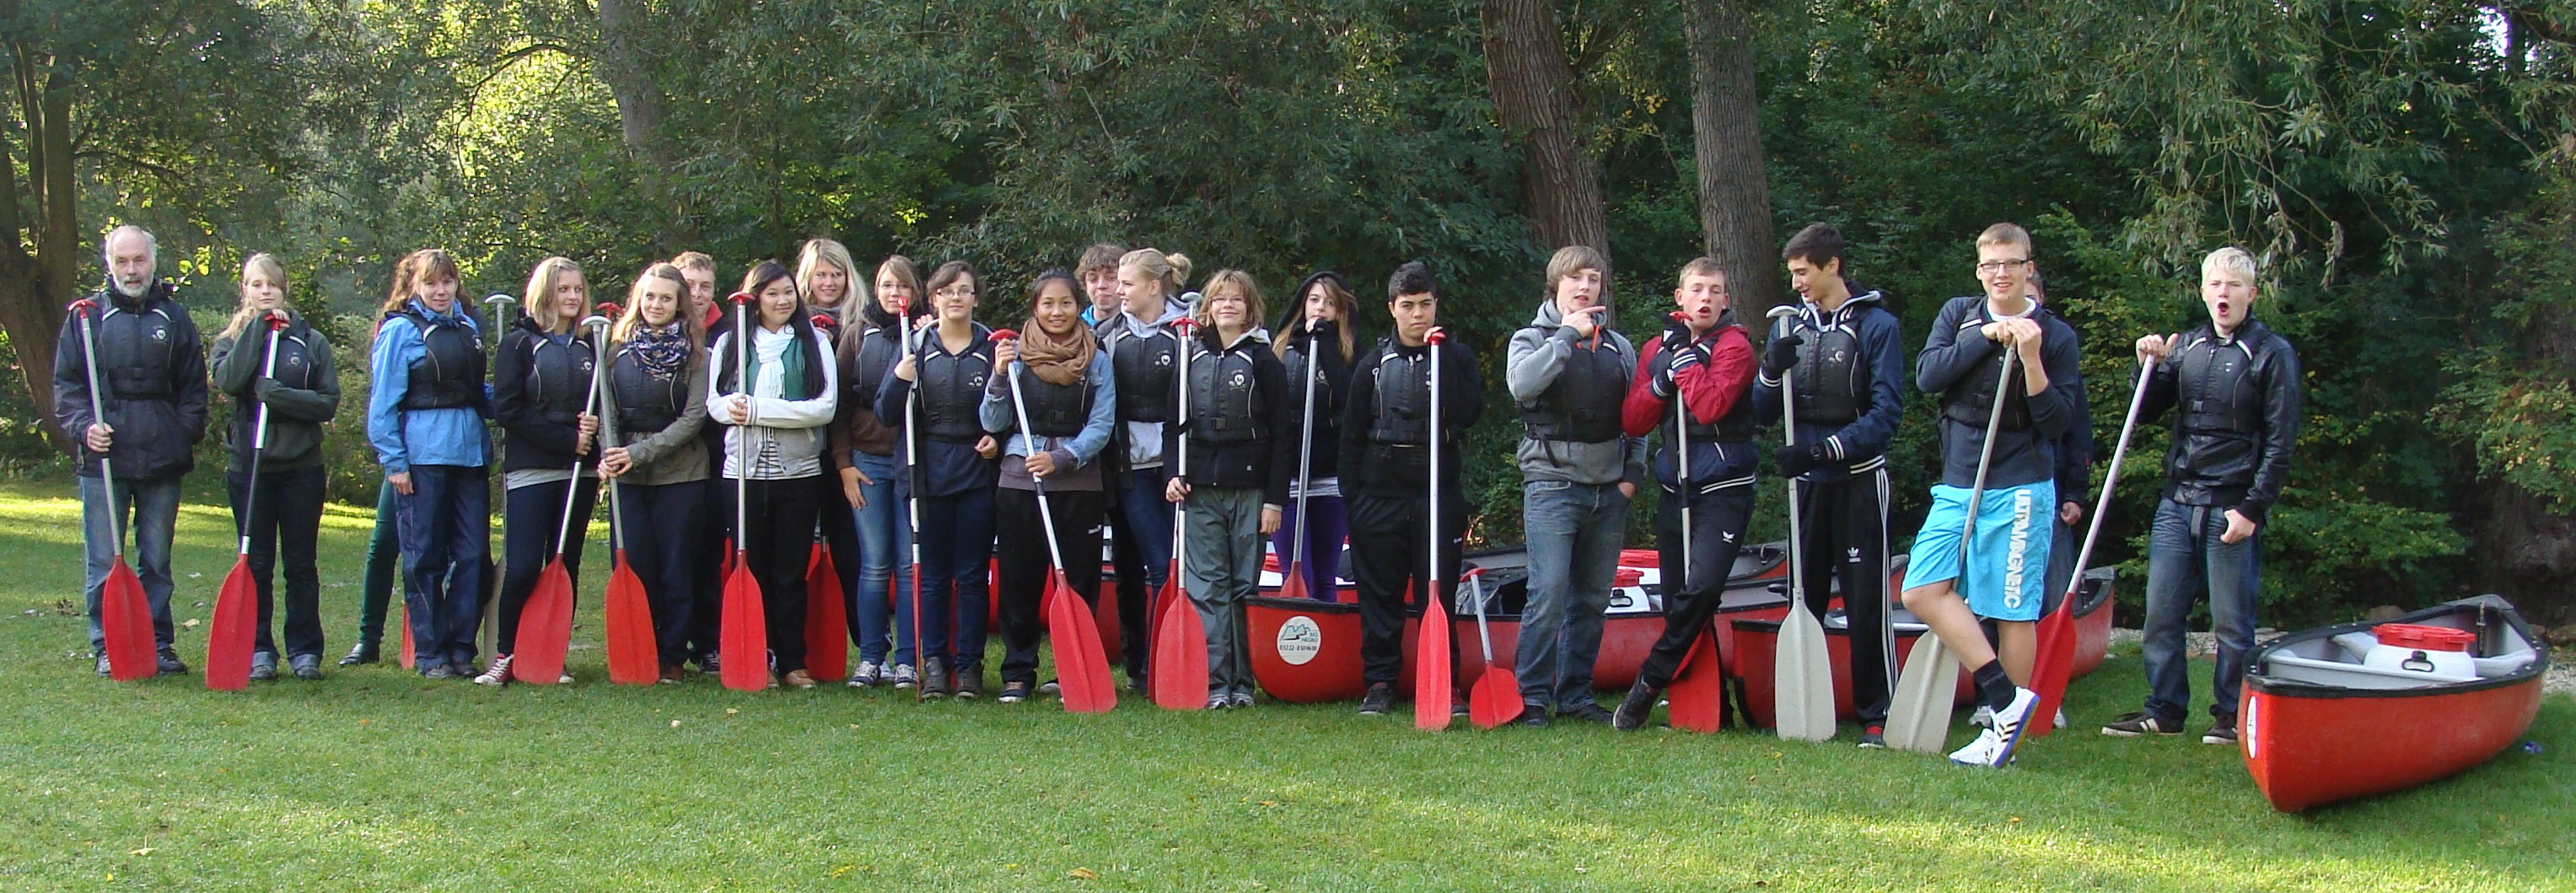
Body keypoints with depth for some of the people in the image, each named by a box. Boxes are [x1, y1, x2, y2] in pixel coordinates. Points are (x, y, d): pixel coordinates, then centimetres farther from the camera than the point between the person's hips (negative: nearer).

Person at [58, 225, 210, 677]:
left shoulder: (174, 316, 9)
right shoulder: (86, 316, 5)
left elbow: (193, 386, 12)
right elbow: (65, 383, 5)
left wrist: (187, 434, -1)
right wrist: (84, 425, -11)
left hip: (162, 457, 1)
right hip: (104, 458, -1)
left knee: (157, 562, 8)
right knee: (104, 563, 0)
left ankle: (157, 644, 15)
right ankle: (107, 647, 7)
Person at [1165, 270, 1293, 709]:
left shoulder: (1264, 360, 1)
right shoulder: (1192, 356, 10)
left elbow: (1281, 434, -1)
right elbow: (1174, 422, 14)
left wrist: (1275, 499, -7)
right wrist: (1174, 474, 0)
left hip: (1249, 489, -2)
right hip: (1200, 490, 2)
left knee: (1247, 587, 2)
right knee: (1207, 587, -1)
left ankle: (1244, 682, 8)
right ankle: (1215, 683, 0)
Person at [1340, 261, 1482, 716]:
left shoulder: (1457, 358, 7)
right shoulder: (1375, 364, 10)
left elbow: (1470, 414, -10)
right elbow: (1352, 436, 11)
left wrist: (1442, 360, -12)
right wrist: (1352, 498, 5)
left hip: (1438, 495, -1)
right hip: (1380, 495, 1)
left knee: (1439, 590, -2)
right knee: (1379, 592, 4)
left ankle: (1445, 681, 4)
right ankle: (1379, 681, 11)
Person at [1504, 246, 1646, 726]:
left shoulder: (1619, 347, 15)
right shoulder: (1532, 338, 4)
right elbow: (1522, 383, -18)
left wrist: (1633, 472, 6)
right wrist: (1569, 334, -11)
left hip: (1609, 489, 4)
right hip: (1553, 483, -4)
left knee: (1593, 599, 7)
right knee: (1549, 593, -13)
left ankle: (1576, 694, 16)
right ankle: (1532, 697, -6)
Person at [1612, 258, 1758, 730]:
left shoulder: (1734, 346, -5)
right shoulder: (1657, 349, 11)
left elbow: (1711, 405, -21)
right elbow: (1632, 422, 5)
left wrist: (1684, 353, -12)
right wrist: (1663, 377, -9)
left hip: (1723, 491, -5)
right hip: (1676, 491, 5)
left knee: (1702, 587, -21)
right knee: (1675, 601, 5)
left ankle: (1650, 682, -9)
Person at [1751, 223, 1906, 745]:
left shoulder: (1876, 325, -4)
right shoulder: (1790, 326, 10)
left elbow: (1886, 412, -11)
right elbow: (1763, 414, 7)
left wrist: (1826, 448, -20)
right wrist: (1772, 369, -12)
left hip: (1859, 481, -5)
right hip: (1807, 482, 5)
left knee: (1866, 602, -4)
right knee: (1803, 598, 9)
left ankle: (1879, 715, 1)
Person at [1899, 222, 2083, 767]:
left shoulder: (2055, 335, -1)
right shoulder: (1958, 315, 9)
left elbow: (2058, 422, -6)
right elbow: (1926, 375, -6)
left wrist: (2031, 362, -19)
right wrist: (1985, 337, -14)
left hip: (2019, 491, -4)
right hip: (1957, 486, 5)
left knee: (2013, 611, -2)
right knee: (1923, 591, -6)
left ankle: (2003, 732, 7)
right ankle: (2006, 698, -2)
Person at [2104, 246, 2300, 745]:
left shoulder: (2272, 354, -3)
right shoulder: (2185, 347, 11)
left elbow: (2280, 443, -6)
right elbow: (2146, 414, 15)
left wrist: (2252, 509, -12)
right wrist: (2151, 366, -2)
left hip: (2232, 508, -5)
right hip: (2177, 502, 5)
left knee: (2232, 624, 2)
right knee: (2161, 615, 7)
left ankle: (2231, 716, 12)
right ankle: (2164, 711, 17)